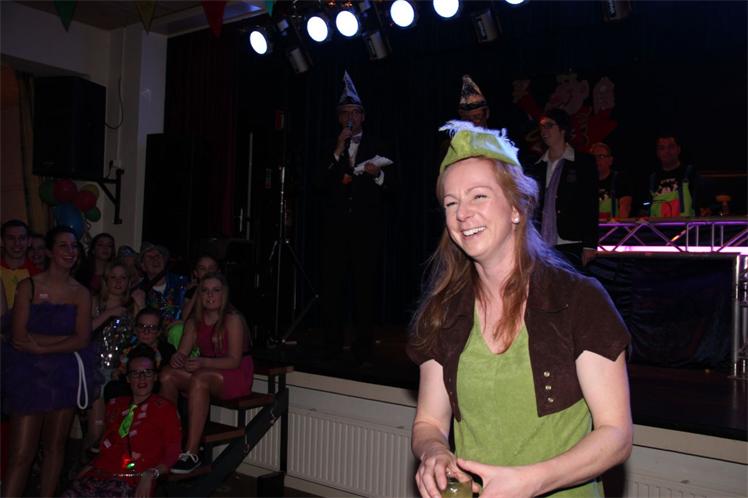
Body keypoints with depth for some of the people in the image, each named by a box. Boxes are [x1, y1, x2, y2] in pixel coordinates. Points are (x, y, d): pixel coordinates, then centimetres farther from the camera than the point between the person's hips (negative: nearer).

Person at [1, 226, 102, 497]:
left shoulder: (81, 293, 6)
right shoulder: (29, 286, -1)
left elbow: (82, 340, -3)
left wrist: (40, 346, -12)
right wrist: (65, 338, -10)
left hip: (65, 374, 2)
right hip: (29, 373, -2)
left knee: (56, 445, 9)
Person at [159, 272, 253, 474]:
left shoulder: (232, 319, -11)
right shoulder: (194, 322, 9)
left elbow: (234, 360, -17)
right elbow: (182, 353, 2)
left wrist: (204, 362, -31)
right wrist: (177, 359, -23)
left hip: (236, 376, -6)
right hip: (208, 373, 7)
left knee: (199, 379, -34)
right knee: (167, 375, -16)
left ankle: (192, 453, -34)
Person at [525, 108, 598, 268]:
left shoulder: (583, 163, 2)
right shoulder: (537, 167, 15)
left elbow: (591, 206, -2)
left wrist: (590, 245, -9)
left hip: (570, 246, -4)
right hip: (542, 246, 4)